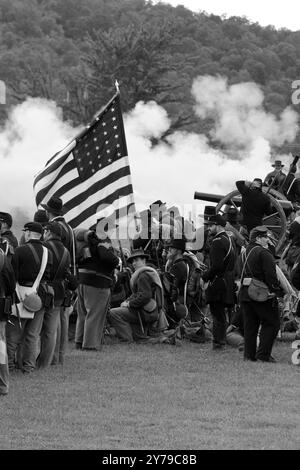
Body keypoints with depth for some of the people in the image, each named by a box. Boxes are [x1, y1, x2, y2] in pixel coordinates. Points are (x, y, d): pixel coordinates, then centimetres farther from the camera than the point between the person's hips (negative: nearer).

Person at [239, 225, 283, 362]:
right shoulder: (264, 253, -12)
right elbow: (271, 275, -17)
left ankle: (249, 354, 10)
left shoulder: (245, 253, 14)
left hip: (245, 293, 8)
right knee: (271, 323, 1)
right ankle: (263, 354, -6)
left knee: (250, 325, 11)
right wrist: (279, 291, -13)